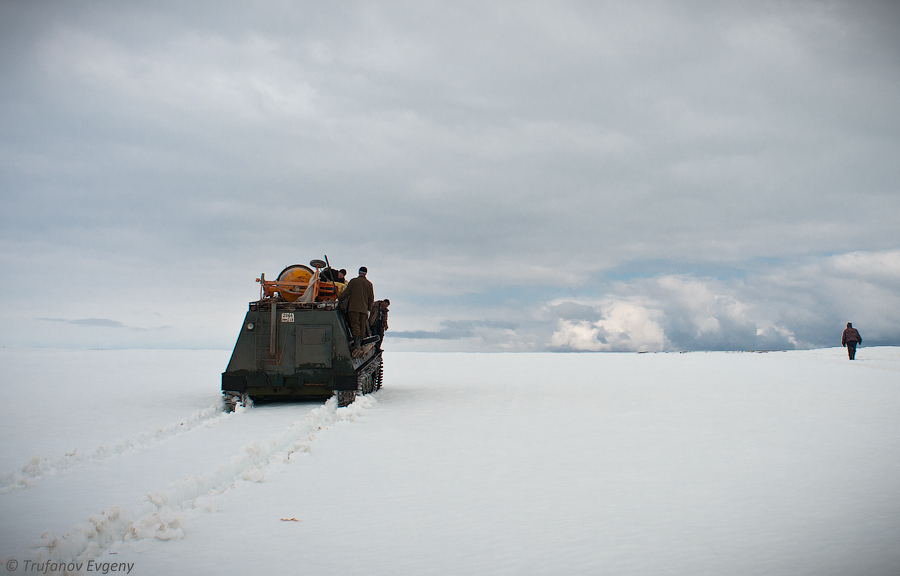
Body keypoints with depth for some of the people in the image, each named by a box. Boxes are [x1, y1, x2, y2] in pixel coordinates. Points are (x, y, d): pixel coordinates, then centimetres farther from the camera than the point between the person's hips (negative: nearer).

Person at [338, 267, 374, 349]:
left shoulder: (353, 281, 1)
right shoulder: (369, 284, 11)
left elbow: (346, 293, -2)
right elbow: (371, 298, 12)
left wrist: (339, 299, 10)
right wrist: (369, 308, 22)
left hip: (354, 307, -3)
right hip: (364, 308, 3)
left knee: (355, 324, -8)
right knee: (362, 326, 8)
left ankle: (357, 343, -20)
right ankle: (360, 343, 6)